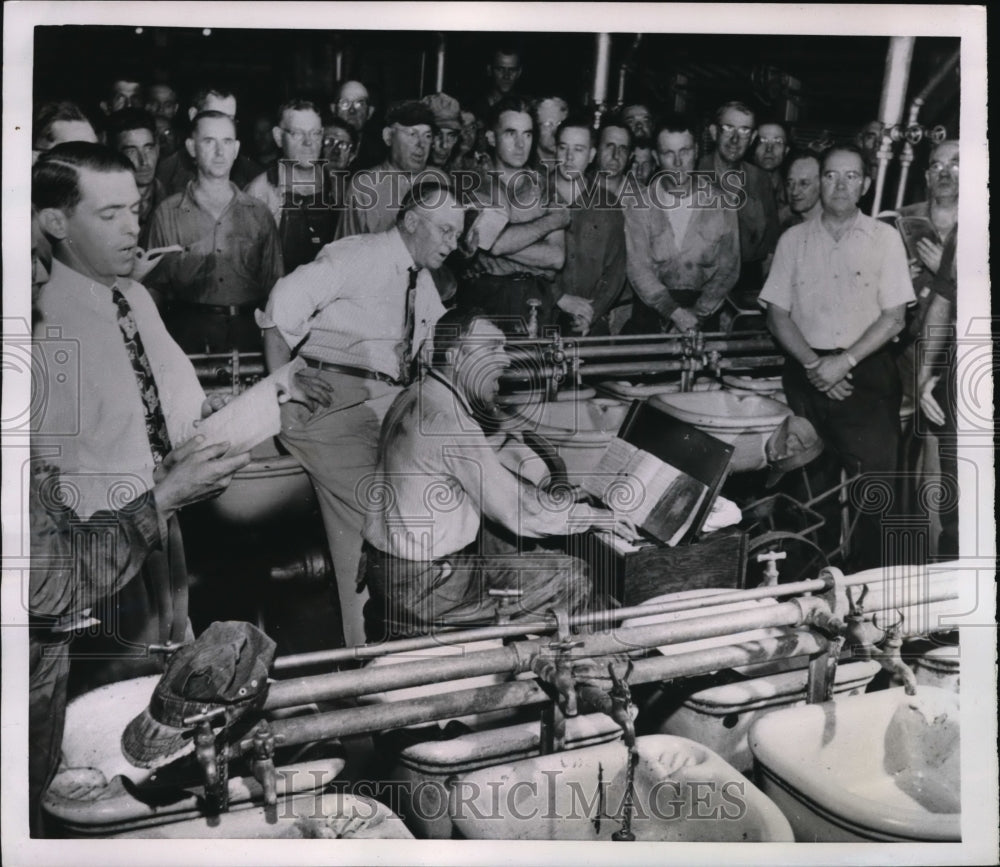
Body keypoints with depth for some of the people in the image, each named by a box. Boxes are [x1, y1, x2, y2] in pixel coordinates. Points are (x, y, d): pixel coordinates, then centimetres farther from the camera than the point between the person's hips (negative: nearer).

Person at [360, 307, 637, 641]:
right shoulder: (449, 422, -23)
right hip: (421, 586, -9)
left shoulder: (414, 397, 5)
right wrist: (594, 516, -8)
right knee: (571, 578, -7)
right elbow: (518, 512, -19)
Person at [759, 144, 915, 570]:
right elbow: (777, 315, 5)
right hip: (807, 372, 2)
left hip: (867, 373, -1)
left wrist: (843, 362, -12)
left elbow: (893, 318, -2)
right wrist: (814, 365, -7)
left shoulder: (884, 238, 3)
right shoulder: (794, 239, 8)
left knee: (872, 481, -4)